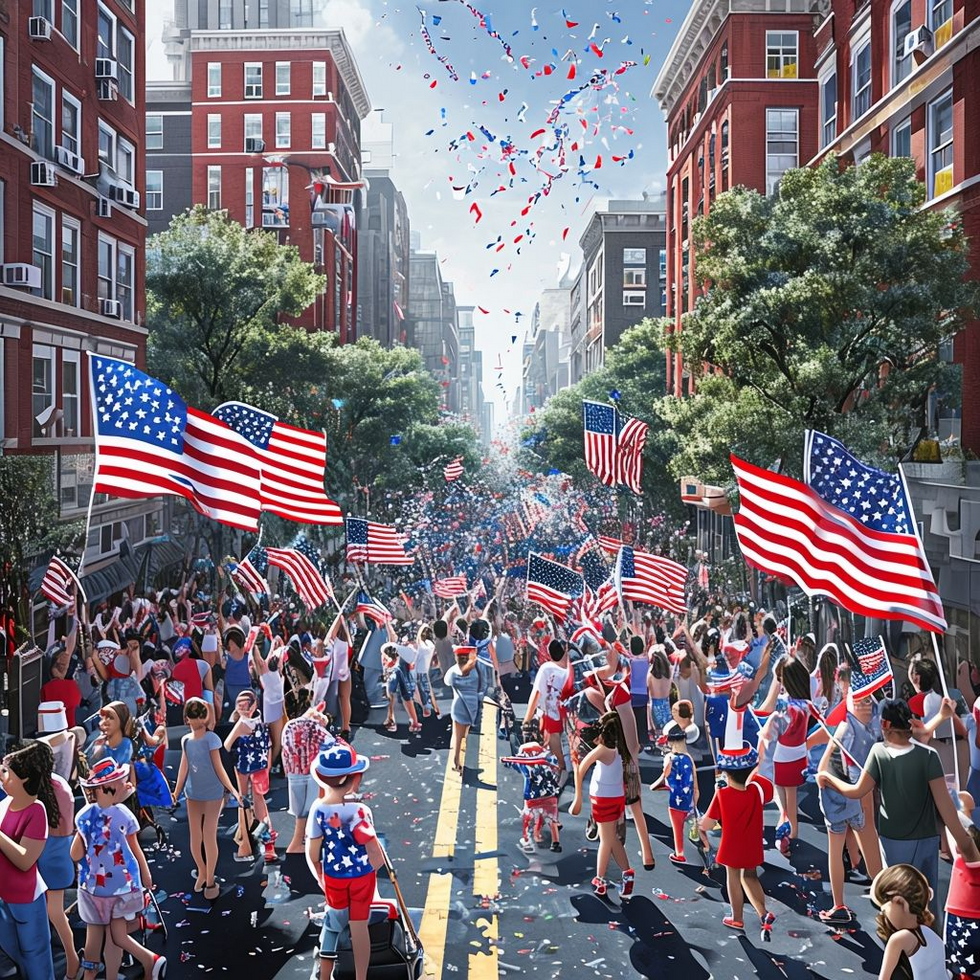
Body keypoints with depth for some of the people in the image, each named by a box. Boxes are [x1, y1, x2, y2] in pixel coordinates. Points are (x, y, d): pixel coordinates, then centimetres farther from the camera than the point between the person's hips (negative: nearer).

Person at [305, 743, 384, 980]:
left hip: (332, 876, 3)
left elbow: (312, 854, -9)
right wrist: (372, 869, -4)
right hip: (362, 875, -3)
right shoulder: (358, 810, -28)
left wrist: (320, 878, 9)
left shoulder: (318, 809, -18)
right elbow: (376, 857, -26)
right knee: (359, 926, 13)